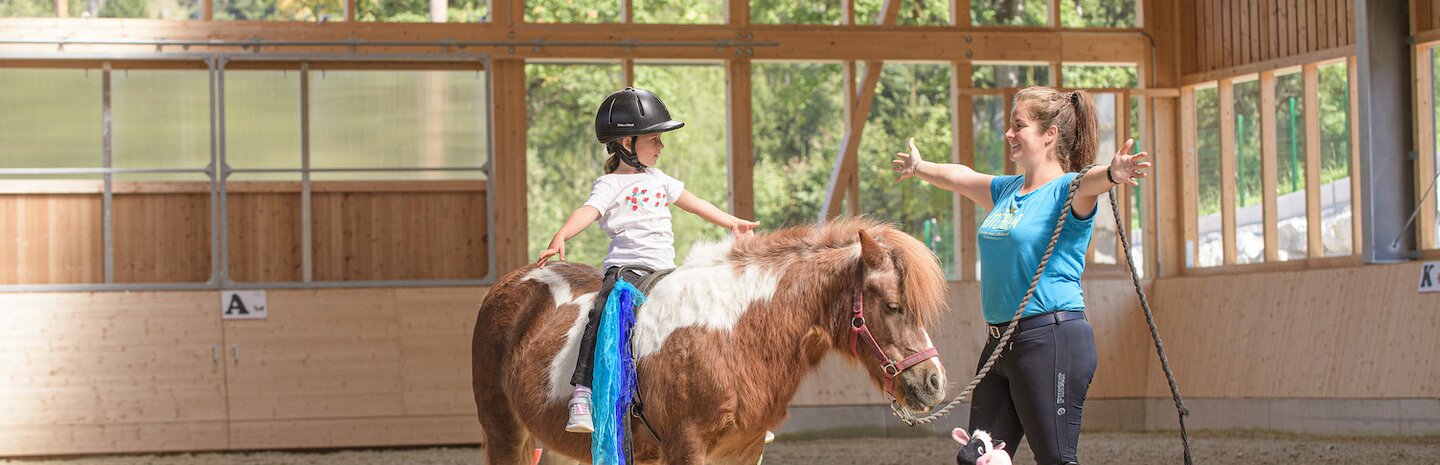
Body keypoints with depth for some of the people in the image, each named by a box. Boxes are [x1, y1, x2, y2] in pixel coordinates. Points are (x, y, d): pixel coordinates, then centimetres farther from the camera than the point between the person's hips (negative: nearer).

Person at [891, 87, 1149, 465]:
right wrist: (919, 168, 52)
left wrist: (1112, 174, -54)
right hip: (999, 343, 9)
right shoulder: (1008, 191, 16)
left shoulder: (1066, 191, -8)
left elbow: (1088, 182, -31)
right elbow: (963, 178, 35)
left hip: (1051, 340, -9)